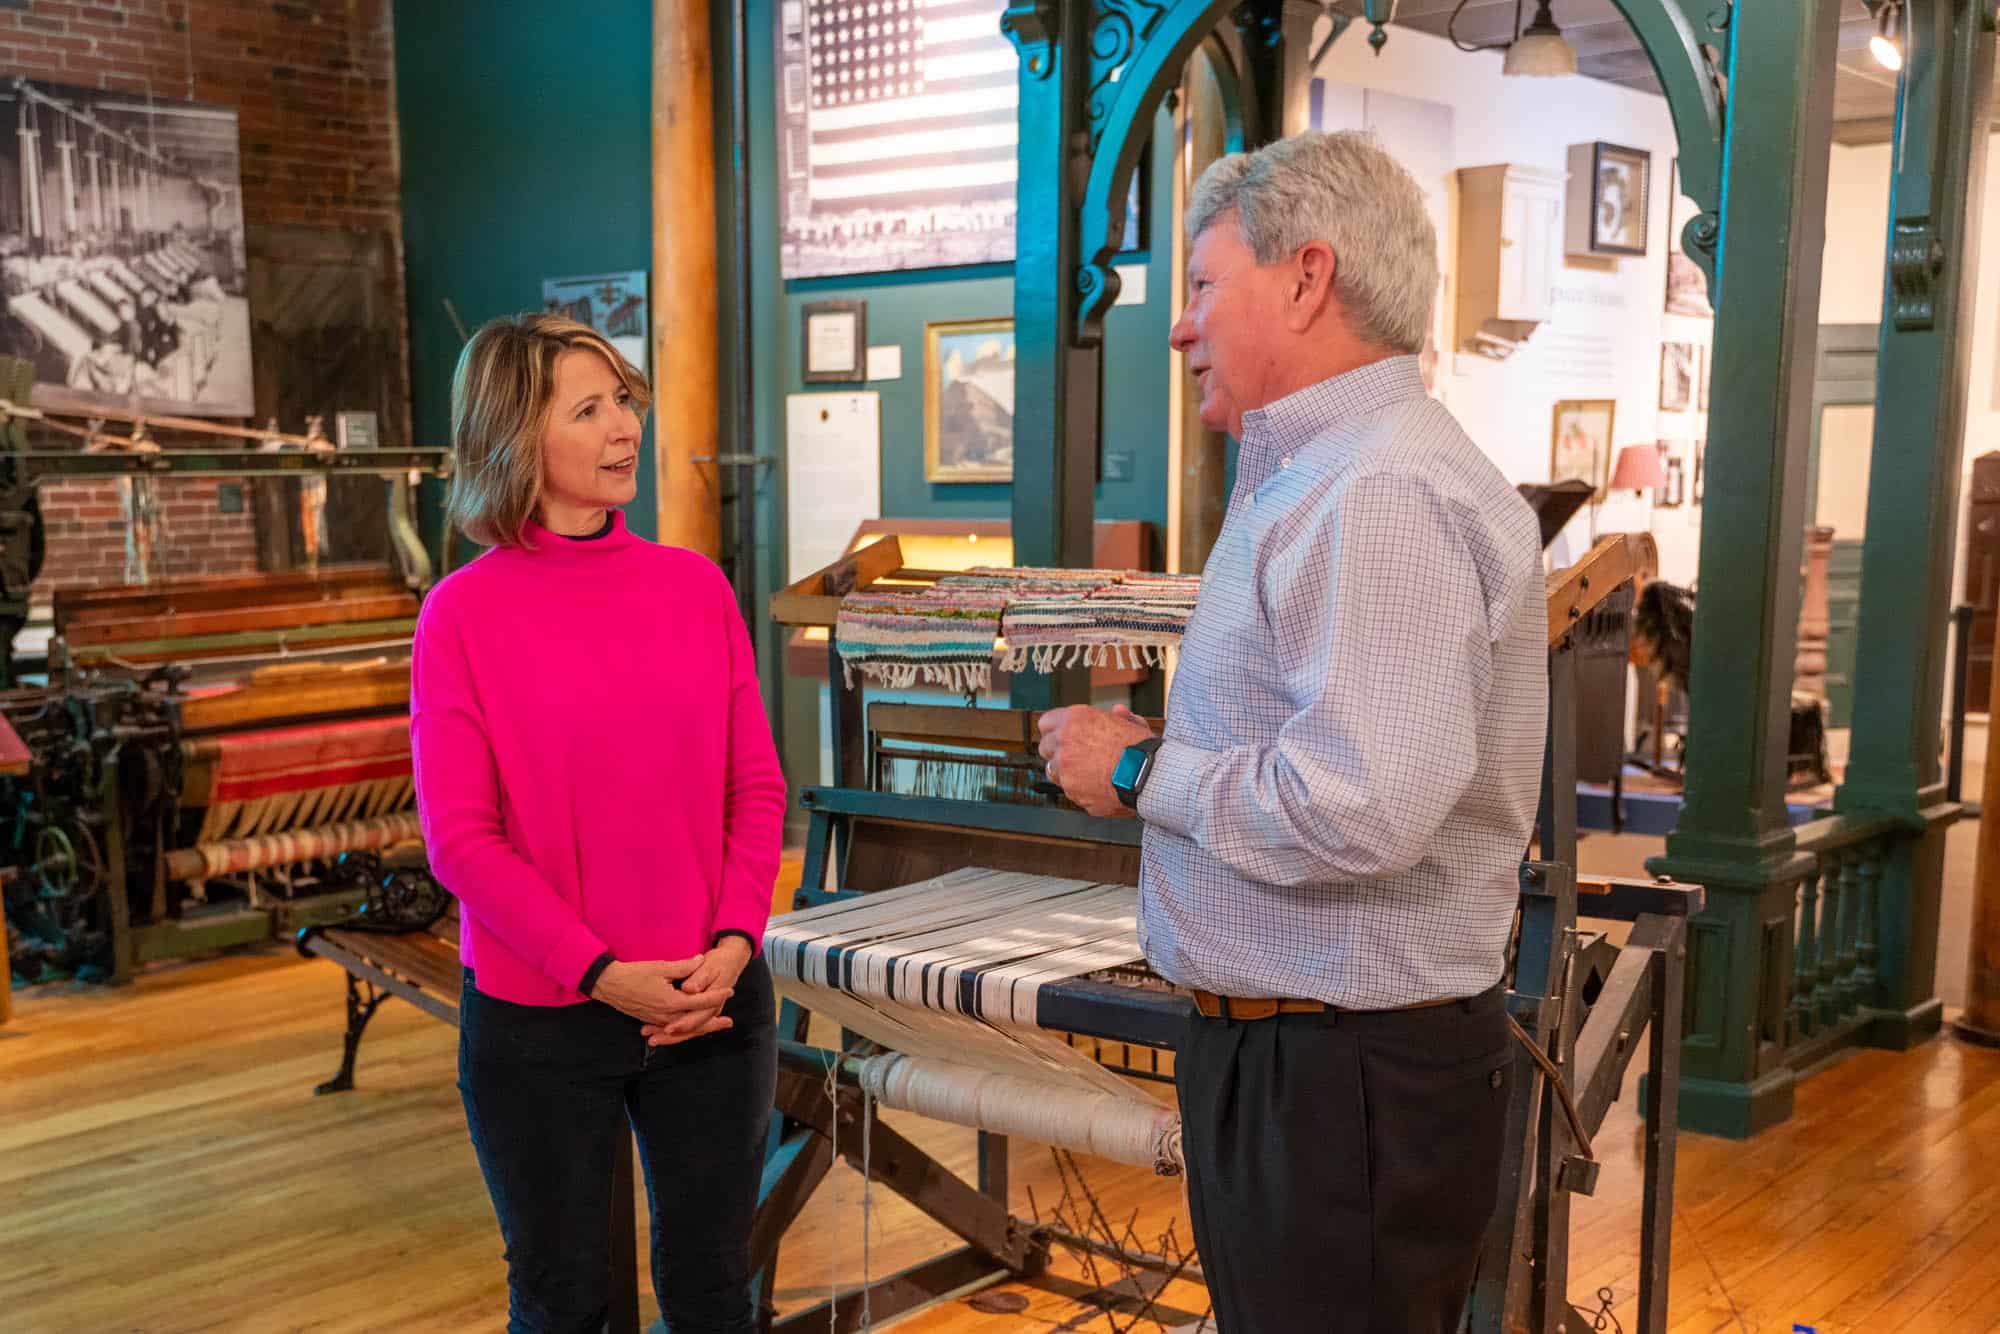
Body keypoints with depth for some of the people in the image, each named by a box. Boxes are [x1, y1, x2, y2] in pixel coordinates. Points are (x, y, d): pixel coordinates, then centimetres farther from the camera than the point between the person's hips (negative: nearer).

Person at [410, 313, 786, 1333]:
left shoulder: (696, 586, 1)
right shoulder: (464, 613, -7)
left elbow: (756, 786, 3)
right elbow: (460, 835, -10)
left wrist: (732, 945, -11)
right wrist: (602, 973, -16)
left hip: (713, 1006, 3)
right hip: (537, 1020, -2)